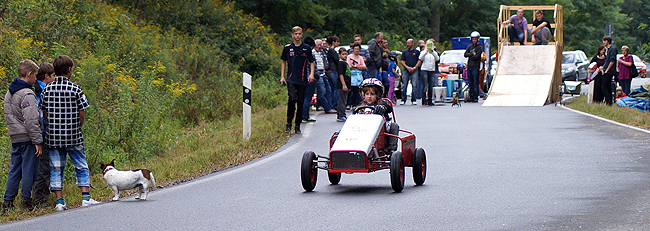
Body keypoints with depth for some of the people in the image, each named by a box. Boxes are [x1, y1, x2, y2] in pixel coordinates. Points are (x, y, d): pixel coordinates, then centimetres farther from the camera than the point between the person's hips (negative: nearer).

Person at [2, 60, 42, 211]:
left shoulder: (9, 93, 14)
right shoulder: (27, 95, -15)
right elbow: (31, 120, -19)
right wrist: (37, 142, -17)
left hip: (15, 138, 8)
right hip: (27, 138, -8)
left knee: (14, 170, 11)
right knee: (29, 170, 0)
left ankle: (7, 202, 10)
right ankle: (26, 200, 4)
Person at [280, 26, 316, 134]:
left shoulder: (307, 48, 5)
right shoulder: (287, 48, 6)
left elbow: (311, 62, 13)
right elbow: (284, 62, 15)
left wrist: (311, 74, -4)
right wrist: (282, 77, 8)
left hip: (303, 80, 1)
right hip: (291, 79, -1)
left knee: (300, 103, 2)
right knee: (292, 99, -17)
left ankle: (298, 126, 10)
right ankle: (289, 123, -3)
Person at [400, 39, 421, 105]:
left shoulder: (417, 52, 8)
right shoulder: (404, 52, 15)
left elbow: (419, 61, 4)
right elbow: (402, 61, 10)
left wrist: (414, 68, -8)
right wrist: (407, 67, -6)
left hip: (414, 70, -2)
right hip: (406, 70, 2)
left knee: (414, 85, -9)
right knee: (404, 85, -1)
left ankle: (414, 100, -4)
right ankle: (403, 100, 5)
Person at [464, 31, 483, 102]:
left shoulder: (479, 47, 0)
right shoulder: (469, 46, 16)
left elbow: (476, 56, -11)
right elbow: (465, 54, 3)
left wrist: (469, 55, -2)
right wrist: (472, 54, -9)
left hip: (475, 67, -5)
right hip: (469, 66, 5)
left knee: (475, 83, -7)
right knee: (470, 83, 5)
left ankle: (475, 97, -6)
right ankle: (471, 97, 9)